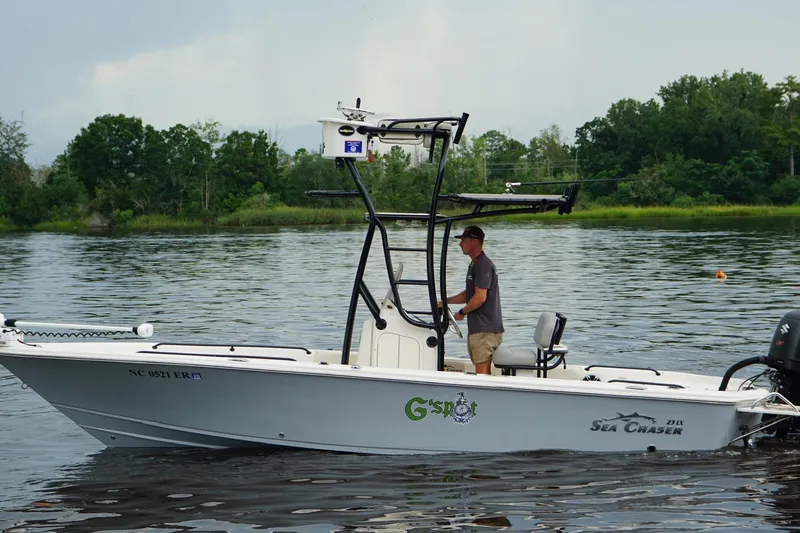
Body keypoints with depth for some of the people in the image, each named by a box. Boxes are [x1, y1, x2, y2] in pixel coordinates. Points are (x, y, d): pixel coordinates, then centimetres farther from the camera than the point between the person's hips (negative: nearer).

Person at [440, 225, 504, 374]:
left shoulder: (483, 265, -14)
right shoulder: (475, 264, 19)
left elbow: (480, 297, -21)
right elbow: (469, 294, 27)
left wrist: (462, 312, -8)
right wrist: (445, 301, 19)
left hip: (485, 330, -10)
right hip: (478, 328, 10)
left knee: (482, 371, -11)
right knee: (485, 372, 11)